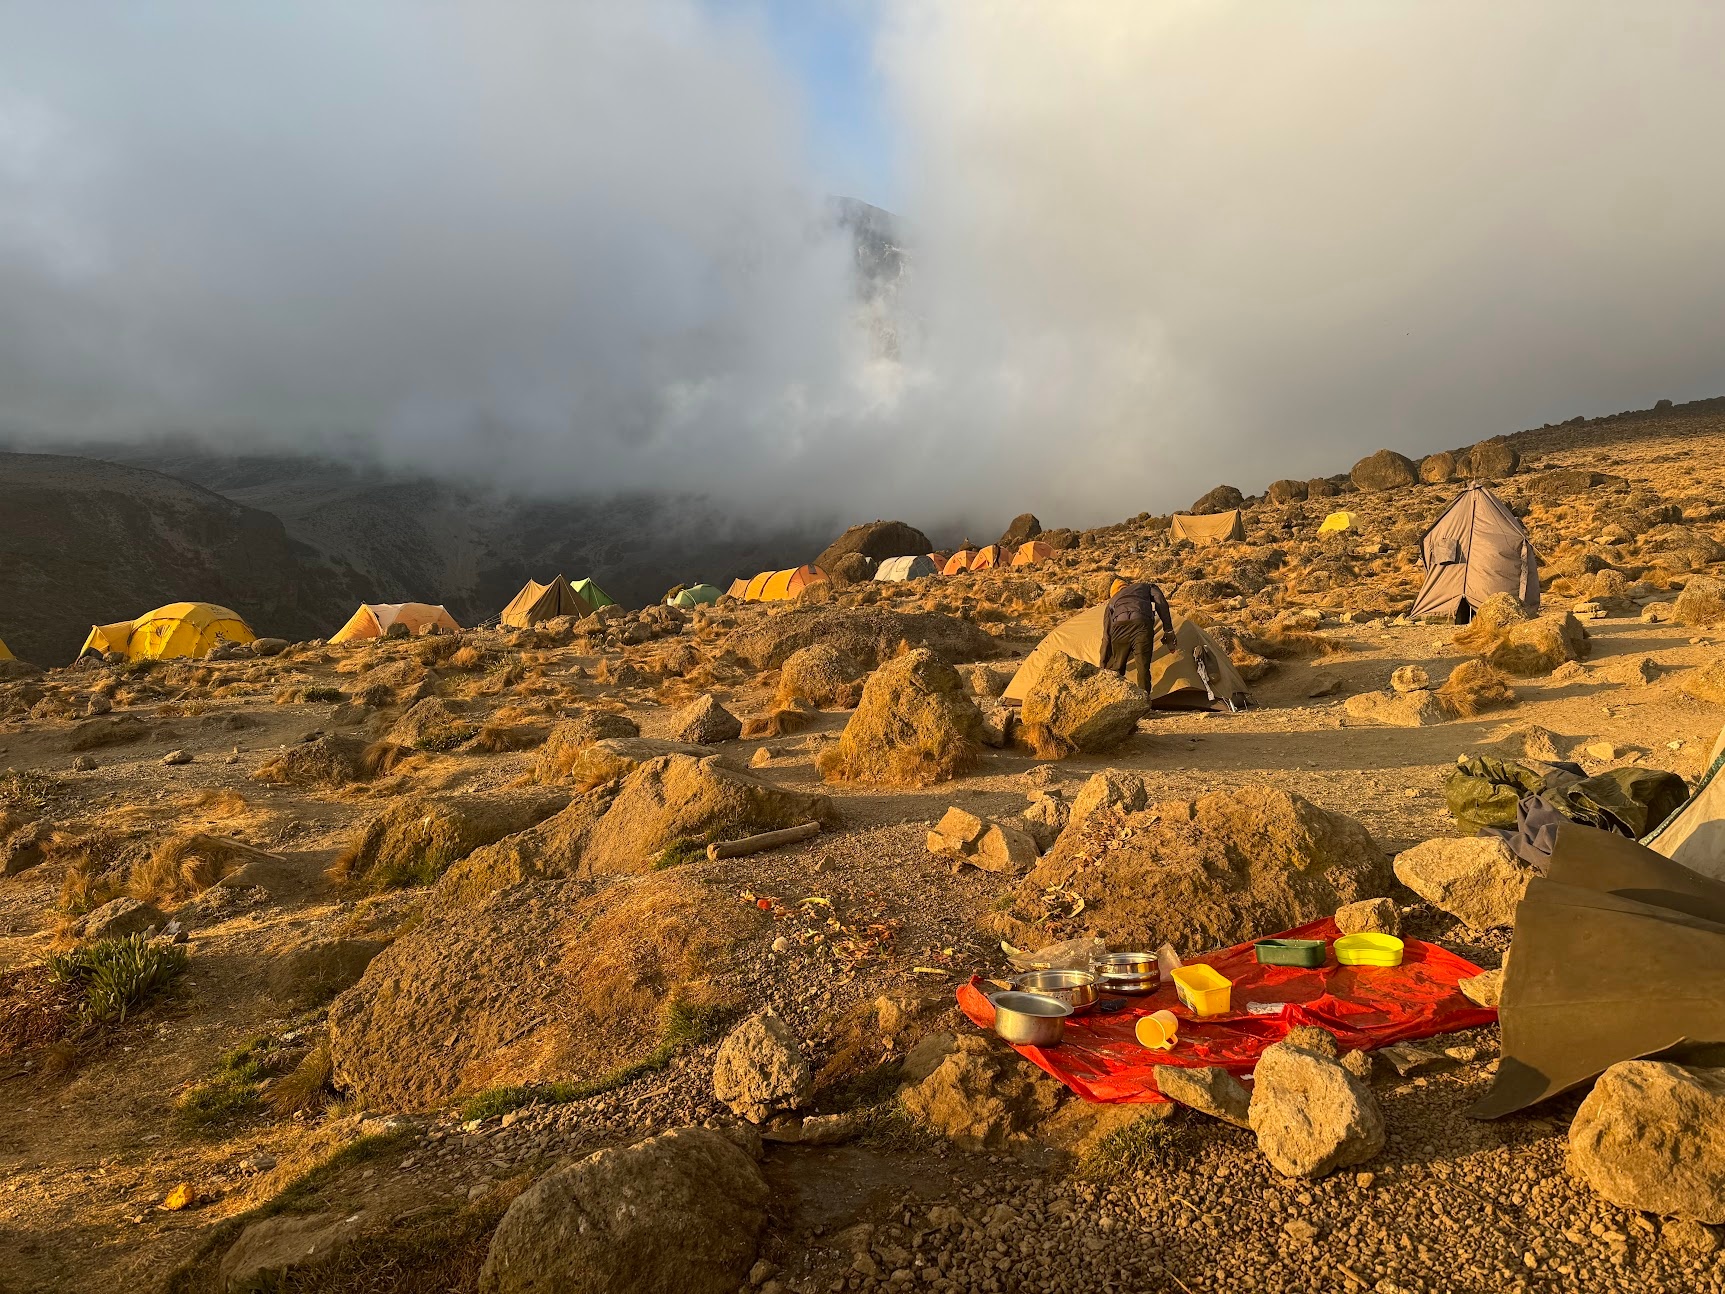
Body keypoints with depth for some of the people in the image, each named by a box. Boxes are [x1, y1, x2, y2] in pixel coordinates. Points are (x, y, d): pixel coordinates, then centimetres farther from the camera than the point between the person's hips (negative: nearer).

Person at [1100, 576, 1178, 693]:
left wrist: (1103, 667, 38)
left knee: (1115, 671, 17)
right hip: (1142, 625, -2)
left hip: (1119, 627, 2)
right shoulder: (1147, 587, 37)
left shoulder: (1112, 601, 38)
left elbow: (1106, 636, 34)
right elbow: (1161, 604, 14)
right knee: (1143, 670, 7)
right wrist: (1168, 631, 13)